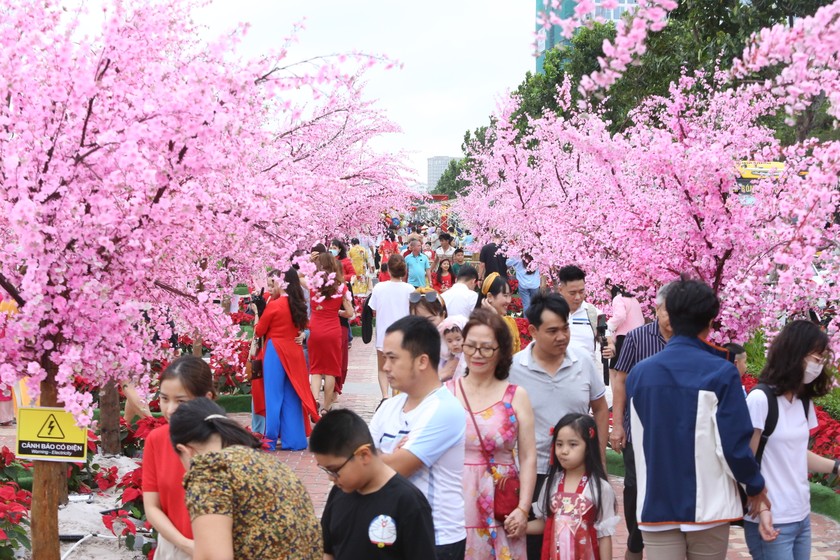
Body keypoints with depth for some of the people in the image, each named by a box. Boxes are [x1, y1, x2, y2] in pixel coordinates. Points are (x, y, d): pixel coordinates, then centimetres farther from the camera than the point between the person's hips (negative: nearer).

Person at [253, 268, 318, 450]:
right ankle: (294, 439, 13)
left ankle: (271, 439, 4)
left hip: (275, 352, -6)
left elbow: (259, 331, -4)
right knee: (292, 396, 10)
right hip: (294, 352, 6)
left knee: (274, 395, 1)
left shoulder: (274, 305, -13)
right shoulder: (298, 304, 5)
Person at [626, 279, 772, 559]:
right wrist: (755, 486, 4)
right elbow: (735, 443, -12)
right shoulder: (721, 373, -11)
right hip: (709, 506, -2)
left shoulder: (638, 374, 0)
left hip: (656, 507, 2)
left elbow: (636, 441, 9)